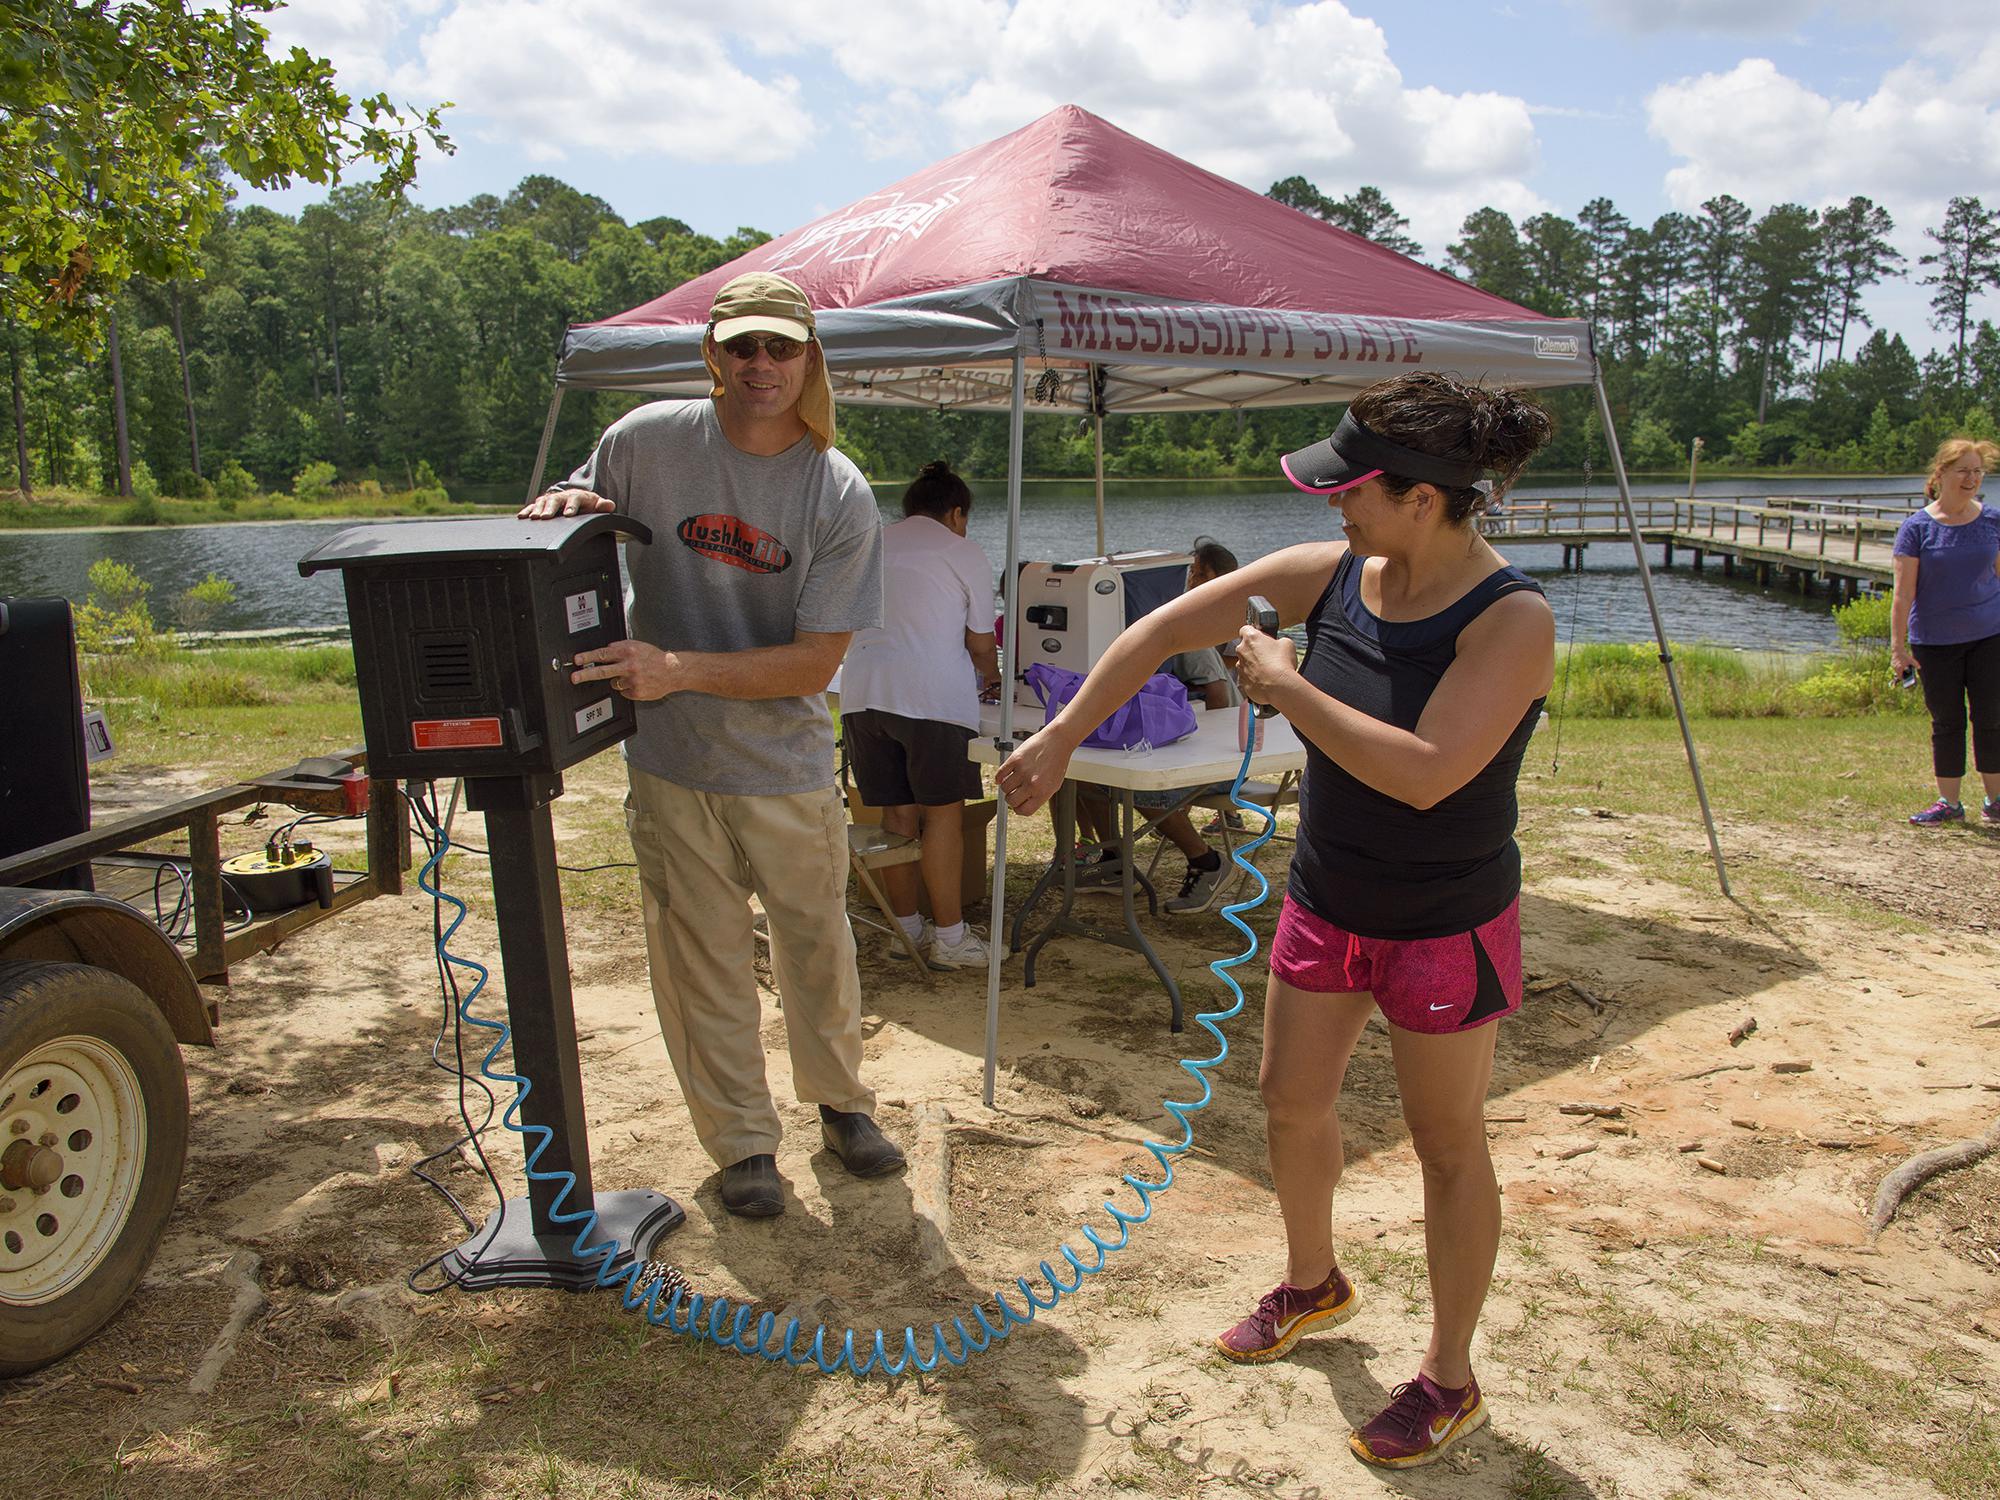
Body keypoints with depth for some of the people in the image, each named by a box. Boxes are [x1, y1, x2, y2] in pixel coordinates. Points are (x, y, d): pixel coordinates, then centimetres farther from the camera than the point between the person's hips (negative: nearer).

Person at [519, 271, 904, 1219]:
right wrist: (565, 506, -16)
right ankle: (742, 1143, 27)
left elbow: (816, 661, -15)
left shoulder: (840, 497, -11)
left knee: (817, 945, 14)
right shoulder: (646, 441, -7)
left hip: (787, 767, 0)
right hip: (669, 763, 1)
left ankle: (841, 1105, 39)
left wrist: (679, 668, -26)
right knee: (700, 963, 8)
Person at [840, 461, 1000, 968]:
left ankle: (905, 927, 18)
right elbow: (980, 644, 7)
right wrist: (990, 678, 29)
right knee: (943, 813, 0)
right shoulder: (965, 554, 6)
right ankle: (949, 937, 3)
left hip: (861, 691, 5)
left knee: (897, 813, 11)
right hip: (933, 694, -5)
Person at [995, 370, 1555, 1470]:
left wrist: (1284, 685, -26)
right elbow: (1166, 628, -3)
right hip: (1324, 904, 6)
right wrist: (1060, 738, -5)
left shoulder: (1511, 619, -24)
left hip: (1445, 930, -6)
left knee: (1448, 1149, 11)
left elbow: (1426, 772, -35)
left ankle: (1449, 1380, 32)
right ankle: (1312, 1286, 48)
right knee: (1293, 1103, 20)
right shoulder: (1330, 575, -8)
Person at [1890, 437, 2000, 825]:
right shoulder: (1917, 528, -6)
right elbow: (1903, 593, -7)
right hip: (1935, 643, -2)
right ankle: (1949, 803, 16)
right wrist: (1898, 646, -12)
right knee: (1946, 722, 6)